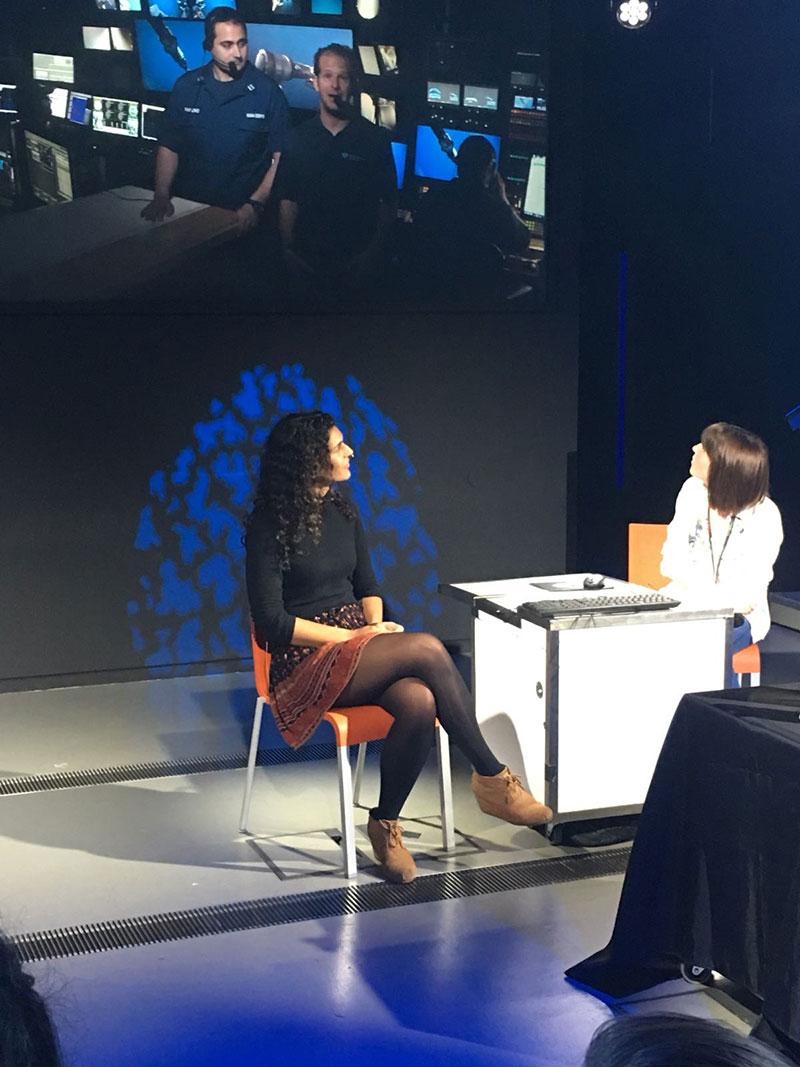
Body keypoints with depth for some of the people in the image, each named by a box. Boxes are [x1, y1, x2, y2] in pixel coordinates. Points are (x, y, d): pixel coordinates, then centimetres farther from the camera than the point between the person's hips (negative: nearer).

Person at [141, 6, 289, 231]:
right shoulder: (186, 86, 8)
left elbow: (280, 158, -2)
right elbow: (169, 147, 11)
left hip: (243, 216, -2)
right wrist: (161, 196, -3)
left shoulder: (268, 92, -1)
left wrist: (255, 204, -13)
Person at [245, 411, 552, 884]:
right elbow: (271, 622, -12)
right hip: (308, 663, -6)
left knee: (420, 702, -30)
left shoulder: (343, 511, 11)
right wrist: (353, 635, -14)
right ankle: (492, 777, -17)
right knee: (428, 649, -29)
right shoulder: (270, 525, -8)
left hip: (360, 642, 6)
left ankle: (386, 823, -11)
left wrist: (376, 624, -4)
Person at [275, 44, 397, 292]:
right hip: (306, 260, 1)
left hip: (357, 261, -1)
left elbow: (388, 202, 0)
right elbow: (288, 201, 3)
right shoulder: (298, 138, 4)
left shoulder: (376, 139, 0)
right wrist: (289, 251, -7)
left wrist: (374, 253, -10)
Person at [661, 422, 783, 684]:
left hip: (737, 617, -3)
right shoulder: (693, 491, 1)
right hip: (684, 604, 3)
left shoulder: (764, 516, -12)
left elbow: (748, 593, -14)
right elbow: (672, 561, -4)